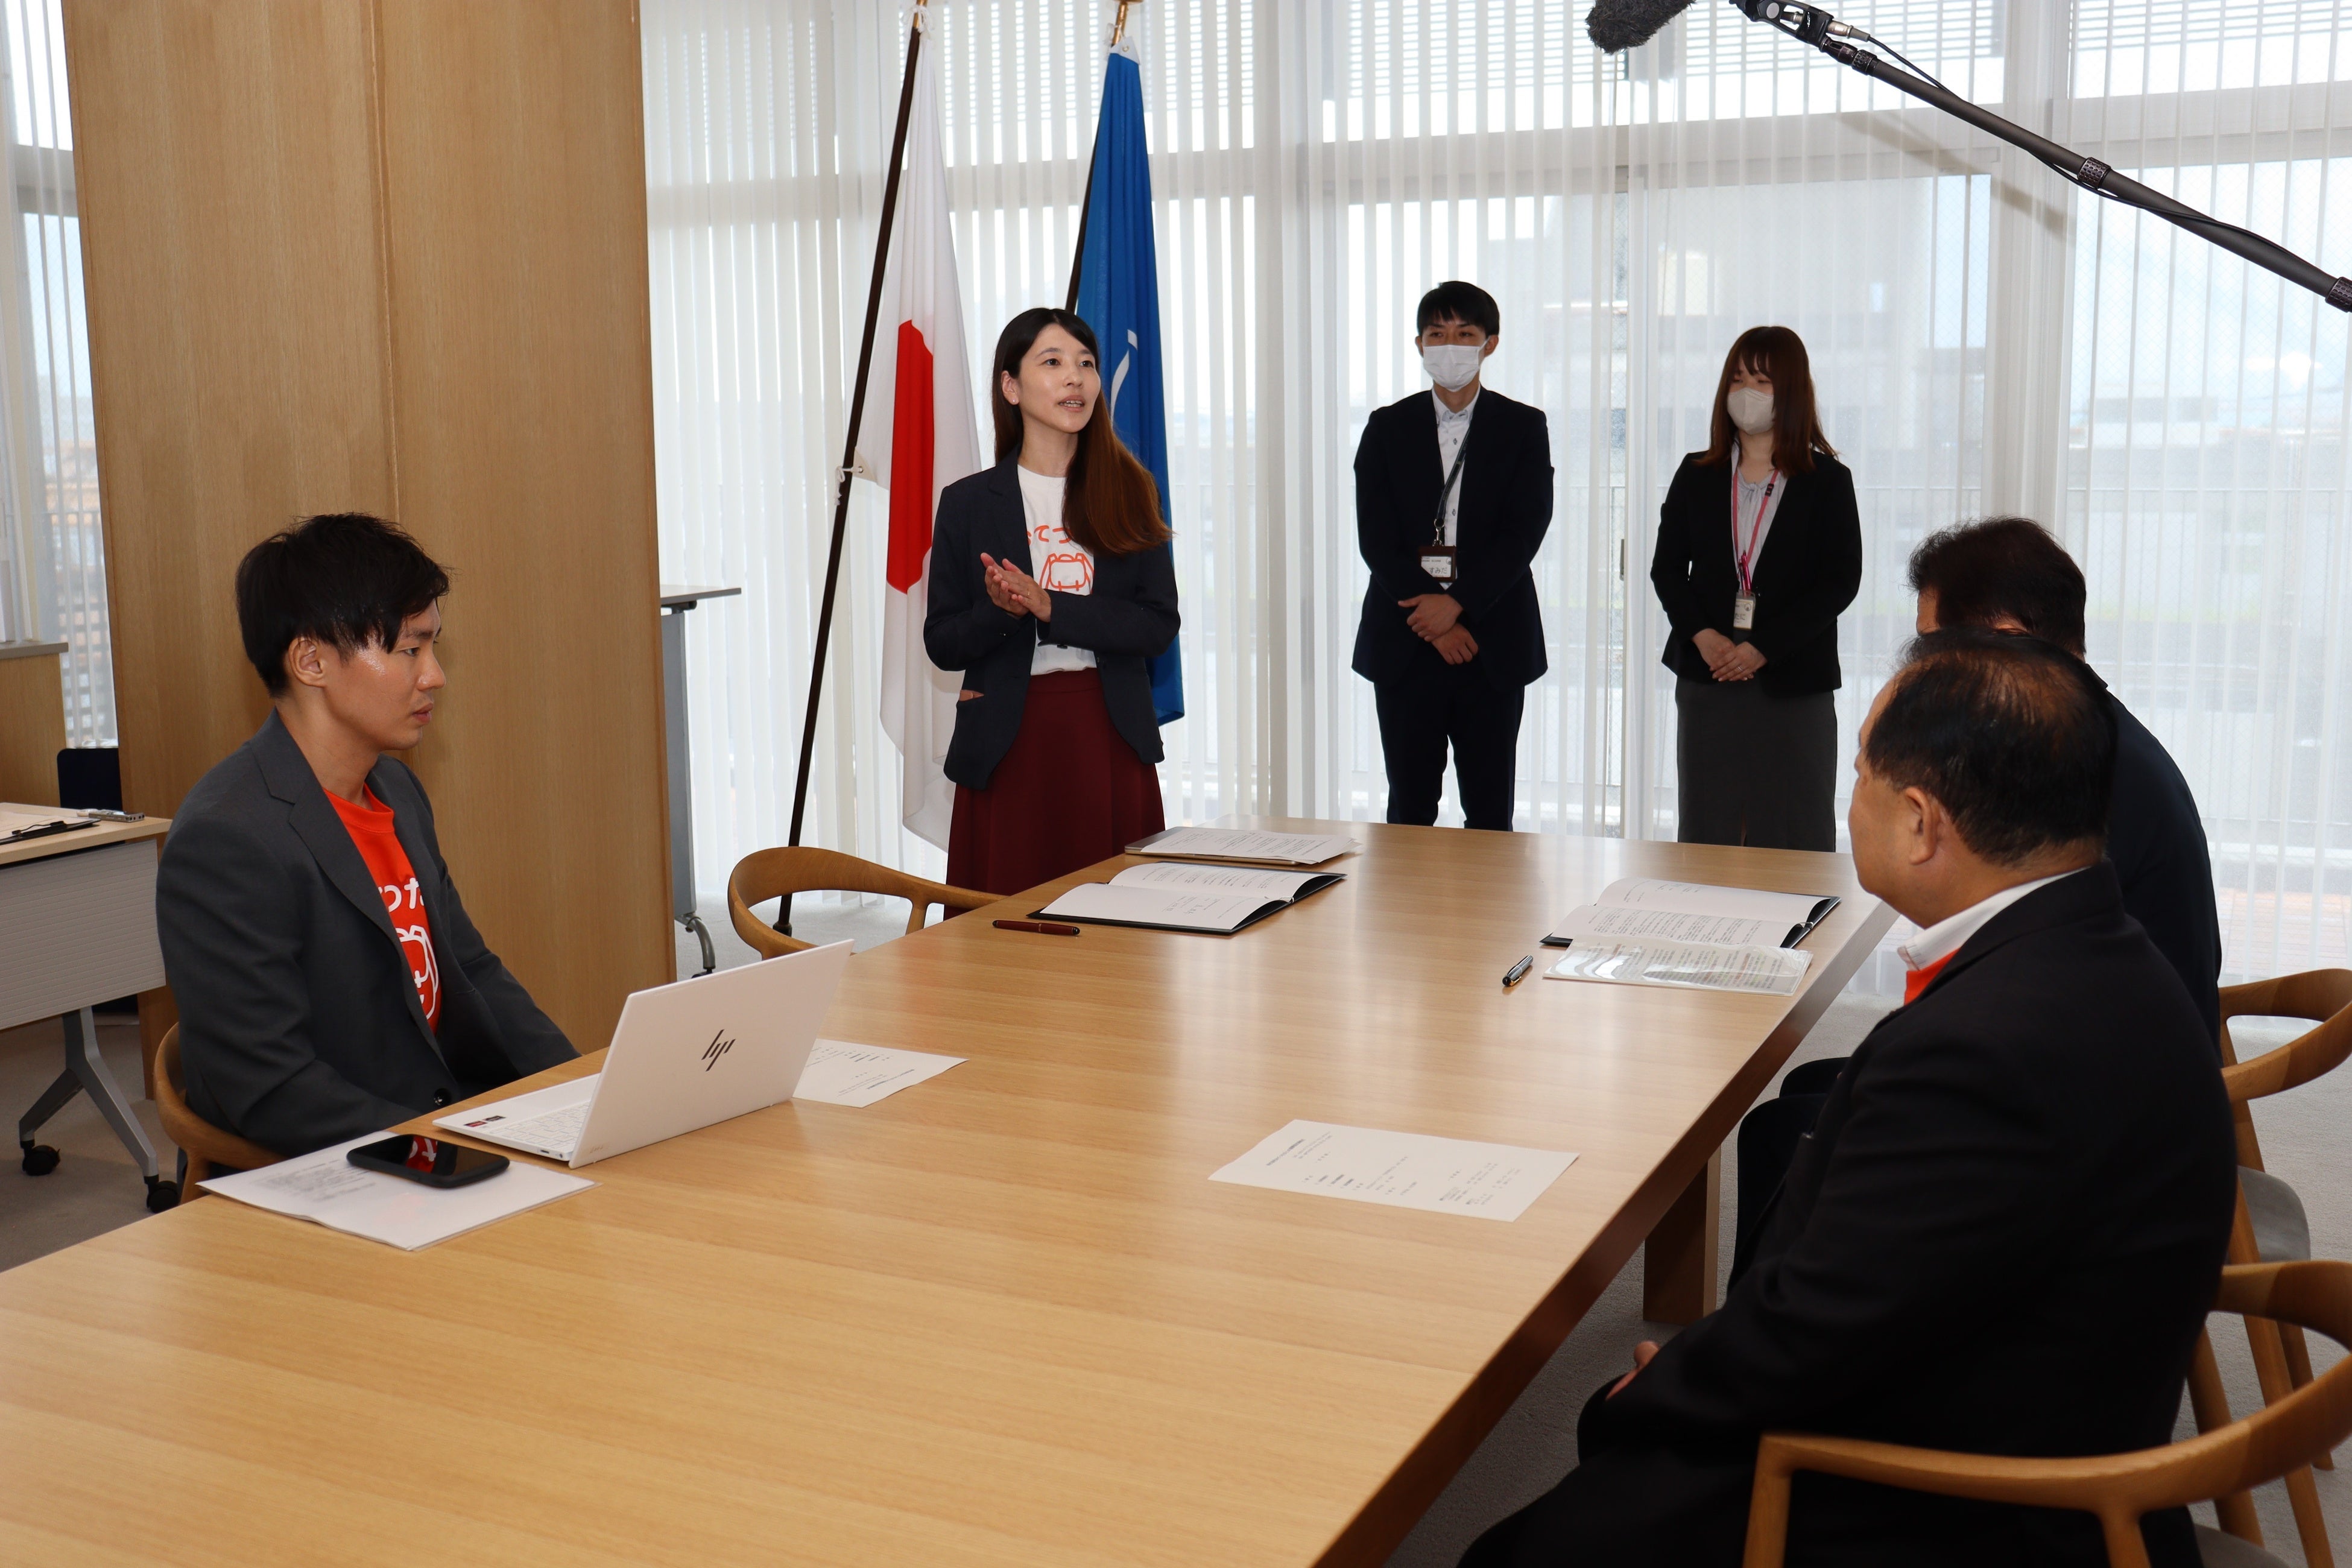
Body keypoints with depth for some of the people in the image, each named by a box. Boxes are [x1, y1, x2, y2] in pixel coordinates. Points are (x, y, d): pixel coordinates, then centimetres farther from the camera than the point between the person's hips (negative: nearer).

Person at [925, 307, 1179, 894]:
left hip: (1111, 740, 1)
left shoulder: (1129, 491, 6)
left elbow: (1159, 626, -3)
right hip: (1009, 745, -1)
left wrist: (1049, 607, -14)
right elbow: (941, 643, 3)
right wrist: (999, 611, -17)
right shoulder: (969, 503, 4)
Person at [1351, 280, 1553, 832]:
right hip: (1406, 637, 1)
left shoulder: (1523, 428, 6)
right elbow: (1376, 538, -1)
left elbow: (1524, 532, -5)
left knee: (1490, 807, 3)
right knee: (1410, 803, 5)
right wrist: (1432, 623, -11)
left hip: (1492, 639, -1)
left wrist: (1458, 603, -16)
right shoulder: (1388, 428, 8)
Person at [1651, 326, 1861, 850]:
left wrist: (1762, 648, -13)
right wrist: (1703, 636, -10)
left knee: (1793, 838, -1)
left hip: (1794, 682, -3)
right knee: (1706, 833, 5)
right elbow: (1667, 567, 7)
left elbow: (1841, 581, -5)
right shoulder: (1697, 475, 10)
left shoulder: (1827, 481, 2)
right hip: (1706, 676, 3)